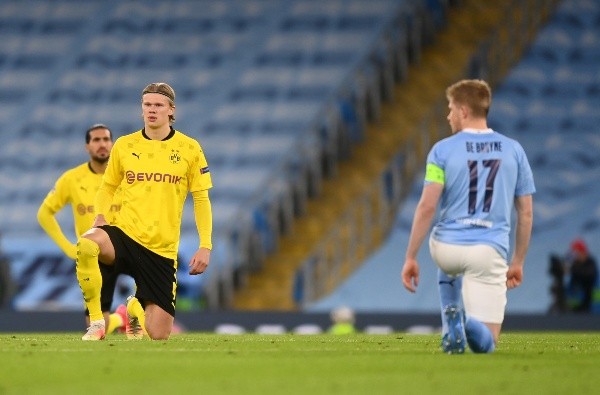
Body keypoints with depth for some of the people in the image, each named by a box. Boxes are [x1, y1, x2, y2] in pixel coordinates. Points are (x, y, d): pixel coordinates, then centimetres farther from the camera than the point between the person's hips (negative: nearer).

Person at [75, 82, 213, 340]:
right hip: (125, 234, 0)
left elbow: (201, 199, 6)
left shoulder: (189, 148, 3)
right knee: (86, 246, -38)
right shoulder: (124, 145, 6)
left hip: (162, 249, 0)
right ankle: (96, 322, -21)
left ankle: (136, 308, 35)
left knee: (158, 335, -3)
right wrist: (100, 216, -3)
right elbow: (107, 187, 19)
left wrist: (205, 246, -3)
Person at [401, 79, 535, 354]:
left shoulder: (443, 150, -2)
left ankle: (451, 315, 11)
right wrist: (518, 262, 19)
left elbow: (427, 207, -9)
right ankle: (471, 325, -32)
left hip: (444, 248, 0)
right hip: (490, 252, 0)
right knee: (486, 344, 4)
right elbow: (526, 213, 10)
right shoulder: (514, 150, 7)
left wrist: (410, 258, -4)